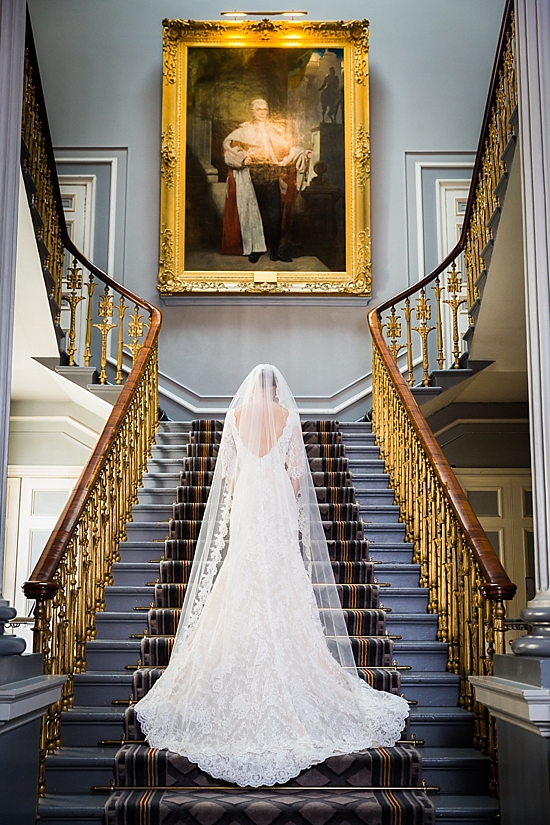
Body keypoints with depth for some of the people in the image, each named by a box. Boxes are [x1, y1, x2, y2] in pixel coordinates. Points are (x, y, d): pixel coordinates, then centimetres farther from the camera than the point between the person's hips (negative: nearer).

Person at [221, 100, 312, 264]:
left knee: (275, 215, -4)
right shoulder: (244, 131, 5)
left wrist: (302, 153, -1)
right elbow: (228, 143, -5)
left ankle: (275, 250, 3)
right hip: (252, 180, -3)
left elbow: (287, 149, 14)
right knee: (253, 215, 1)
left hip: (272, 180, 3)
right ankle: (254, 250, 10)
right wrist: (241, 158, -17)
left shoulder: (273, 132, 18)